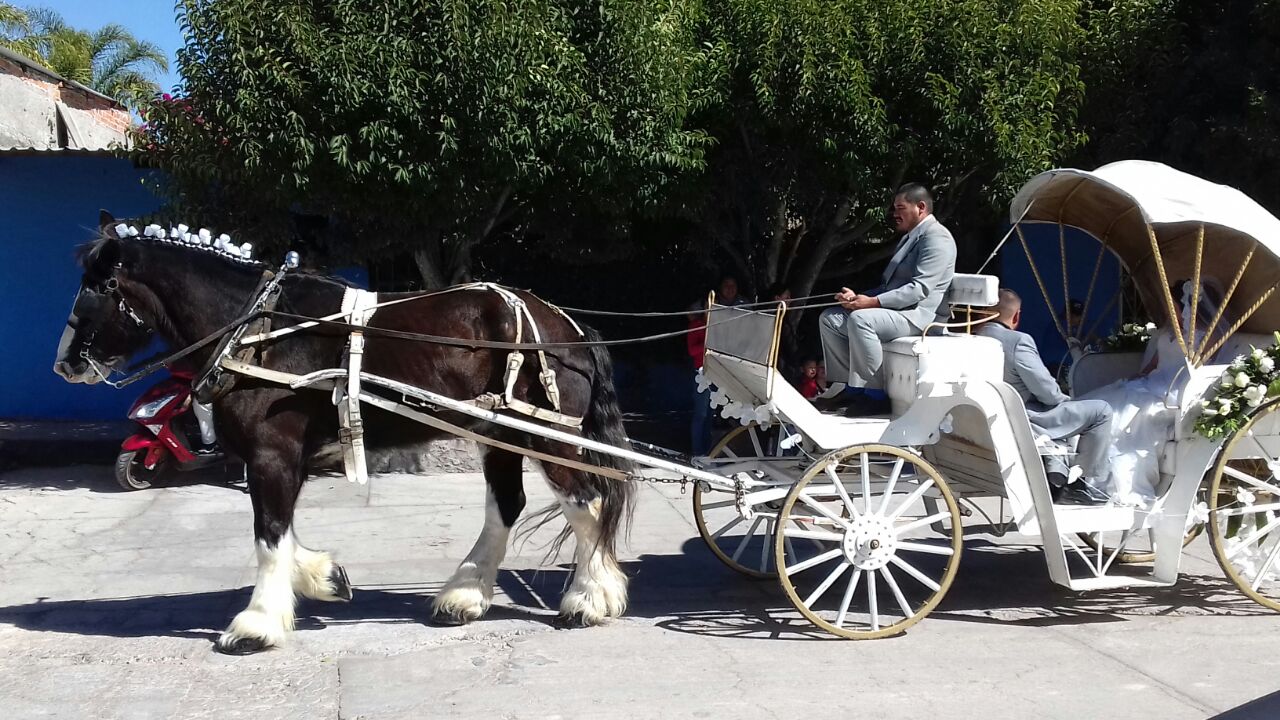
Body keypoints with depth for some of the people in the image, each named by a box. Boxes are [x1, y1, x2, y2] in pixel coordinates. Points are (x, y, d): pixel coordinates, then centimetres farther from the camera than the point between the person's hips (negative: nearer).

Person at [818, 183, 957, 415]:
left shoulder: (936, 238, -10)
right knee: (830, 318, 1)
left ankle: (875, 394, -27)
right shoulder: (910, 238, 24)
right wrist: (857, 297, 4)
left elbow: (919, 289, -21)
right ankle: (852, 387, -1)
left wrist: (873, 302, -24)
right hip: (897, 309, 11)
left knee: (860, 319, -34)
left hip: (919, 314, -11)